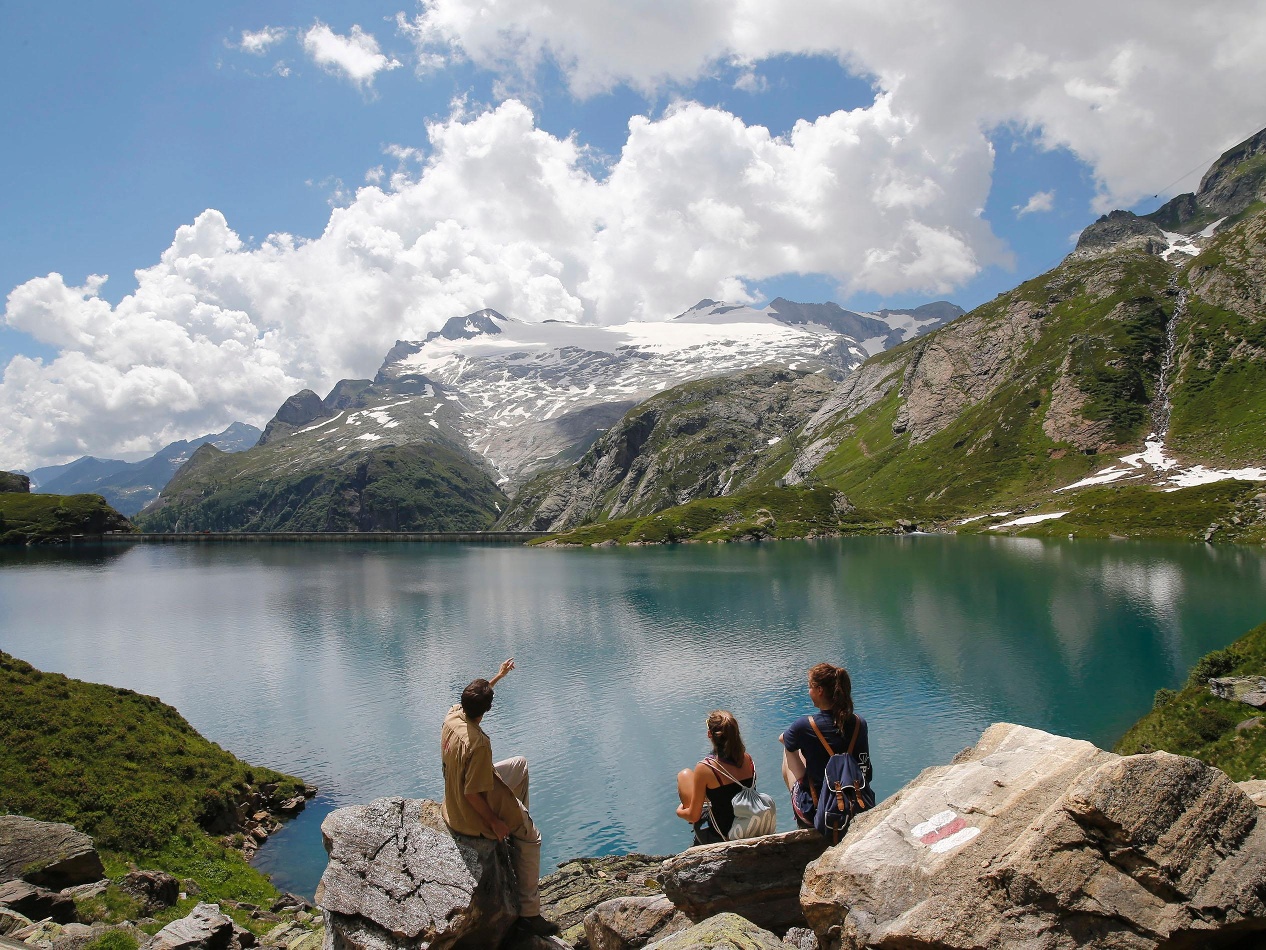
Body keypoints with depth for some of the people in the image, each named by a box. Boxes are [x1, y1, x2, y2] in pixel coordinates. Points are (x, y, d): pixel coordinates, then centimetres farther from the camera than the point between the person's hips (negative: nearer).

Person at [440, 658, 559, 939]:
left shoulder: (453, 715, -13)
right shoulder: (478, 743, -37)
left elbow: (473, 697, 11)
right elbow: (472, 794, -31)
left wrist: (499, 676, 21)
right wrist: (494, 822, -17)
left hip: (456, 799, 8)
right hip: (474, 813, -8)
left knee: (520, 763, 23)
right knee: (530, 838, 9)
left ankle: (518, 818, 37)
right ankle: (529, 913, 12)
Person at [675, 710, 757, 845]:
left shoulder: (705, 768, -24)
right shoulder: (747, 759, -9)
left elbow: (693, 816, -14)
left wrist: (679, 812, 8)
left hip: (718, 837, -5)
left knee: (684, 774, 12)